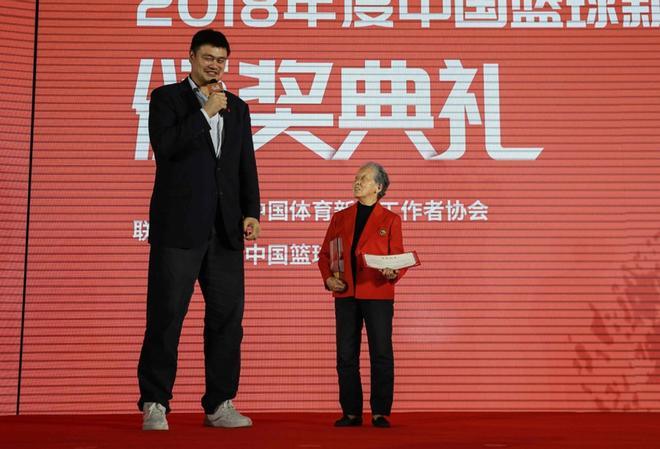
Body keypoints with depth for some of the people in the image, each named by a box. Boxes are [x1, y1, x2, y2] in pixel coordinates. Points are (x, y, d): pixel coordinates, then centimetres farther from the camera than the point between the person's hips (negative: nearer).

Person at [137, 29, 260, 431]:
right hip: (179, 226, -4)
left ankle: (220, 404, 13)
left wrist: (252, 212, 4)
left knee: (227, 316, 4)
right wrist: (205, 112, -10)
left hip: (224, 230, 5)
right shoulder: (167, 98, 5)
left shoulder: (237, 107, 18)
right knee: (166, 315, -3)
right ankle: (155, 404, 6)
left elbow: (247, 166, 15)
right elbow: (164, 146, -11)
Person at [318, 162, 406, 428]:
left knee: (381, 354, -2)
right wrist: (328, 278, -3)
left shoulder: (390, 220, 6)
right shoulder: (340, 218, 14)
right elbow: (325, 254, 14)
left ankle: (380, 413, 6)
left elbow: (398, 258, 3)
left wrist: (393, 274, -18)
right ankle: (351, 413, 13)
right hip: (345, 295, 3)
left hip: (378, 294, -3)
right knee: (346, 356, 4)